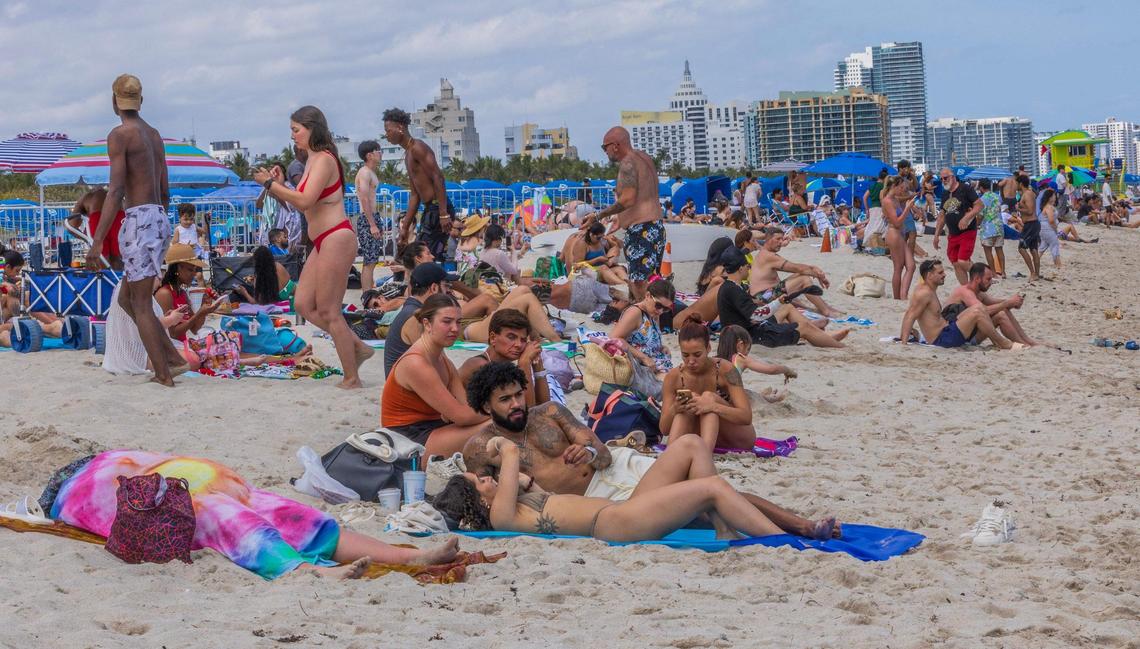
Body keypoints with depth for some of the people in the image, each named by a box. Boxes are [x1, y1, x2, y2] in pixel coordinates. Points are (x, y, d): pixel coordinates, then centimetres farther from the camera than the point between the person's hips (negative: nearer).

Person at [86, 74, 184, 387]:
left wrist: (97, 241, -18)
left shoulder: (119, 135, -8)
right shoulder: (154, 135, 17)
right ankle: (174, 359, 9)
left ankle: (163, 375, -3)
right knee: (127, 299, 16)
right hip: (160, 220, 8)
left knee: (141, 305, -2)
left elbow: (115, 191, -16)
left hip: (139, 220, -8)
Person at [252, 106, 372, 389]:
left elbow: (305, 201, -22)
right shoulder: (313, 160, 17)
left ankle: (352, 379, 1)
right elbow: (303, 203, 18)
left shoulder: (323, 159, -12)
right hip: (323, 242, 10)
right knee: (303, 305, 8)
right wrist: (278, 186, 7)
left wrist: (270, 183, -14)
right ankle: (358, 347, 15)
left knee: (328, 312, -6)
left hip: (336, 239, -10)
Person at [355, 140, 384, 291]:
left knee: (371, 261, 12)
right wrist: (372, 225, -23)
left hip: (372, 217, 10)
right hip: (367, 220, -10)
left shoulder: (371, 173, 19)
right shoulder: (365, 172, -13)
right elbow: (364, 200, -21)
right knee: (369, 262, -12)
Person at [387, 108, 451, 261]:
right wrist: (405, 227, 20)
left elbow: (438, 178, -19)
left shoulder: (417, 148, -9)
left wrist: (443, 214, -26)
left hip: (438, 209, -10)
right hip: (430, 210, 10)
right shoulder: (408, 154, 22)